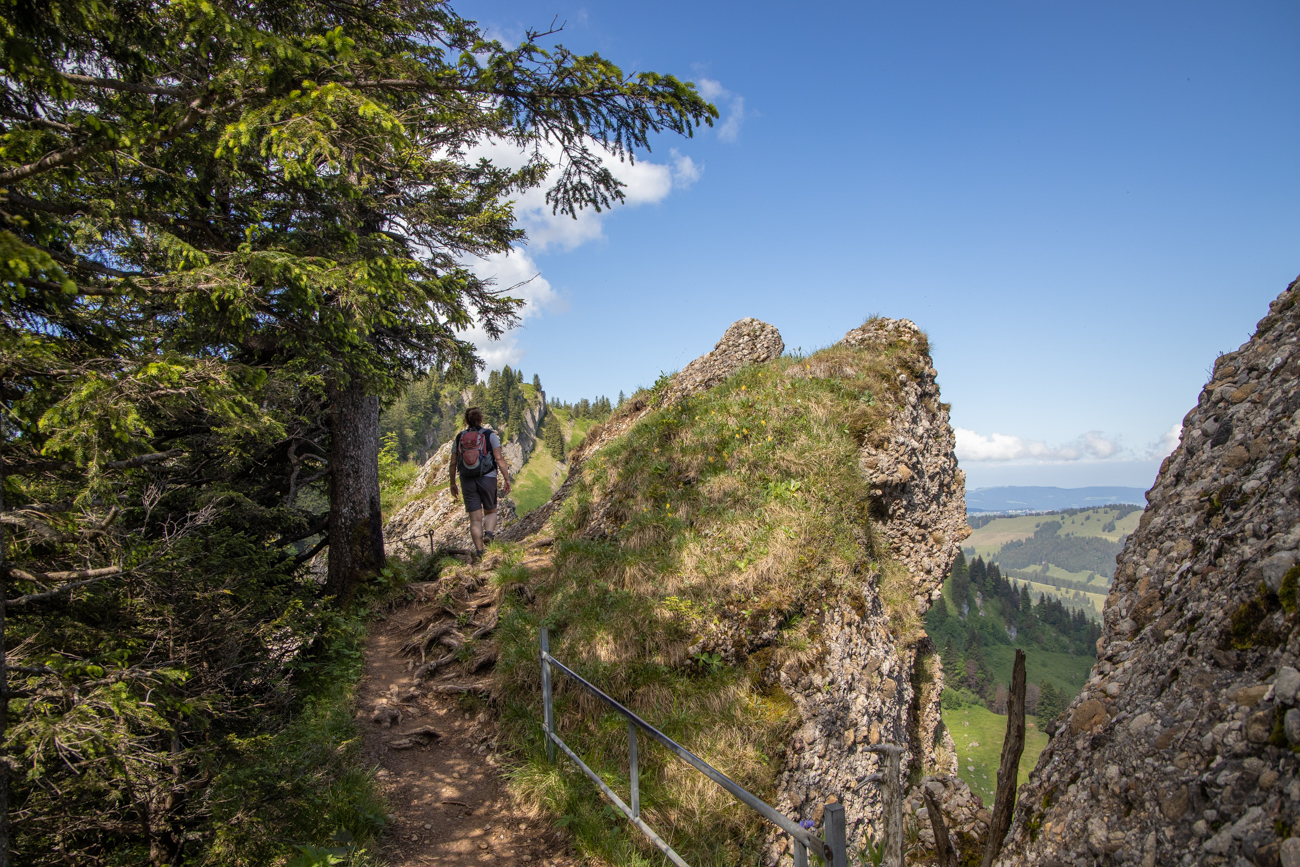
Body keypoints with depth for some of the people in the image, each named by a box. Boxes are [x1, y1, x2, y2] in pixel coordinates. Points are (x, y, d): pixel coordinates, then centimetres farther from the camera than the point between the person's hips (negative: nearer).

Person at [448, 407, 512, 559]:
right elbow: (499, 459, -9)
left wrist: (453, 484, 18)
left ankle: (479, 551, 0)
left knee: (475, 518, 7)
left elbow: (453, 464, 8)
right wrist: (507, 479, -5)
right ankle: (488, 533, -12)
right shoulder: (490, 435, -1)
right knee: (491, 512, 17)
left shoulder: (459, 438, 7)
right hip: (487, 478, -2)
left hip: (467, 481, 2)